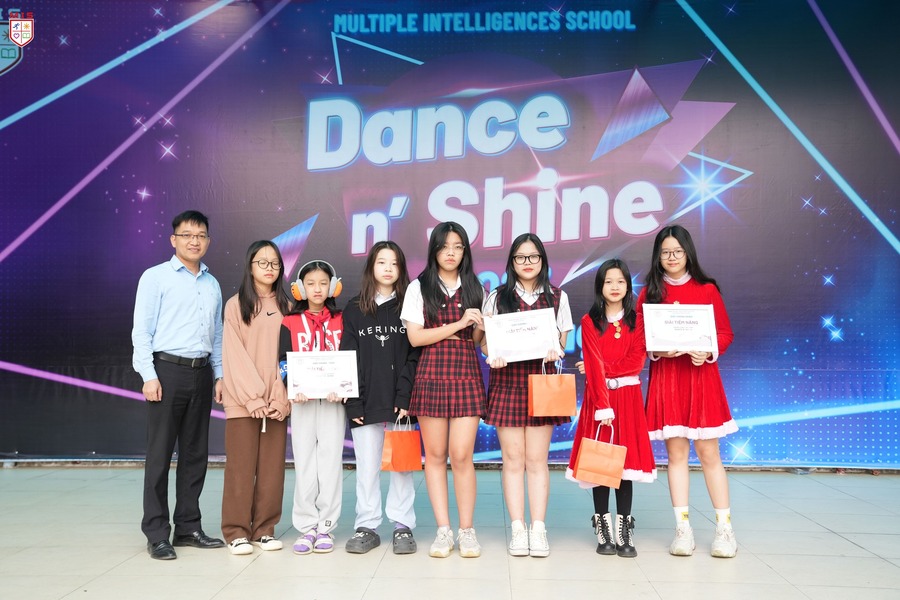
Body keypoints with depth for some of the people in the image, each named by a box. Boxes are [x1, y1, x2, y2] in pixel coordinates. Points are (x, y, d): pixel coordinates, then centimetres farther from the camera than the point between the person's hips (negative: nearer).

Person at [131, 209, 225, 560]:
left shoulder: (212, 284, 16)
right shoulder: (156, 277, 0)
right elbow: (141, 330, -5)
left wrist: (219, 374, 11)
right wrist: (149, 376, -12)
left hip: (201, 373, 5)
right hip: (168, 370, -5)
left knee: (196, 454, 9)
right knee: (160, 455, -1)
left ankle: (188, 527, 19)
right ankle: (157, 534, 7)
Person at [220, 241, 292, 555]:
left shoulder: (286, 307, 11)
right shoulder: (236, 305, 2)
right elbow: (234, 355, -5)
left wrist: (281, 397, -7)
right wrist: (253, 397, -13)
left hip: (277, 402, 3)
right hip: (243, 400, -3)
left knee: (272, 467, 5)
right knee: (241, 467, 0)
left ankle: (265, 529, 14)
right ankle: (237, 531, 10)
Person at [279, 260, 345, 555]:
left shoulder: (341, 321, 7)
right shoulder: (290, 323, 7)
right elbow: (283, 363, 1)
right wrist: (293, 392, -16)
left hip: (333, 401, 0)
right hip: (301, 401, 0)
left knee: (329, 462, 0)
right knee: (304, 464, 2)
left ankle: (326, 527, 9)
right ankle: (306, 527, 10)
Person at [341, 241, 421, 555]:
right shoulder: (354, 310, 9)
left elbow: (414, 356, -1)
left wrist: (405, 398, -11)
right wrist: (353, 403, -5)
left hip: (400, 402, -1)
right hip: (365, 403, 1)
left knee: (401, 464, 3)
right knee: (367, 466, 6)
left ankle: (403, 526, 13)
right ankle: (366, 527, 16)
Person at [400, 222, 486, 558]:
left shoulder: (474, 289, 13)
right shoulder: (419, 288, 6)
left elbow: (477, 339, 15)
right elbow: (415, 337, -4)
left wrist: (478, 326, -7)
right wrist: (458, 324, -10)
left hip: (466, 375, 1)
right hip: (431, 375, 0)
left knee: (462, 455, -6)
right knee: (435, 455, 2)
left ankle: (466, 530, 6)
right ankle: (443, 530, 11)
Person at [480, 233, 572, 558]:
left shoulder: (557, 297, 10)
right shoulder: (497, 297, 9)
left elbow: (561, 342, 9)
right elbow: (484, 340, 6)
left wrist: (554, 352, -13)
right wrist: (492, 356, -15)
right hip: (507, 380, 0)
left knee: (537, 458, 1)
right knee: (513, 458, 1)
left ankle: (538, 528, 7)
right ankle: (518, 529, 7)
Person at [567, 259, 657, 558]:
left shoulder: (635, 321, 9)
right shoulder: (590, 321, 2)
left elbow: (637, 361, -2)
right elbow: (594, 366, -7)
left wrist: (603, 368, -12)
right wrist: (603, 406, -15)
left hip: (628, 397, 2)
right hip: (598, 396, -1)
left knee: (626, 459, 1)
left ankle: (624, 531, 7)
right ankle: (603, 530, 8)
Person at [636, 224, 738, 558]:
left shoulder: (706, 289, 4)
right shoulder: (649, 292, 7)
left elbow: (725, 332, 3)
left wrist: (707, 352, -15)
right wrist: (657, 350, -14)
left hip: (701, 375, -1)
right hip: (665, 377, 1)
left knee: (708, 453, 1)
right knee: (676, 453, 4)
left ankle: (724, 528, 12)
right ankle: (683, 528, 11)